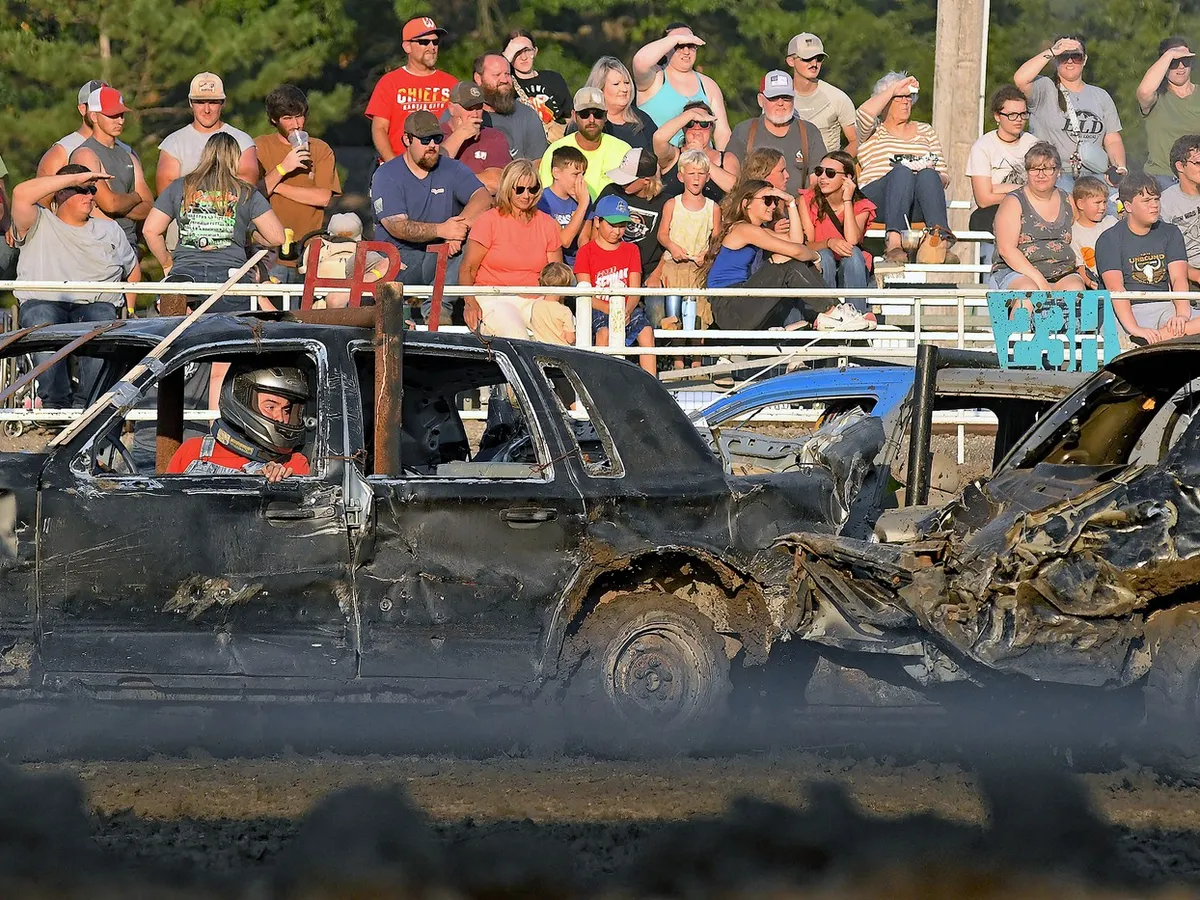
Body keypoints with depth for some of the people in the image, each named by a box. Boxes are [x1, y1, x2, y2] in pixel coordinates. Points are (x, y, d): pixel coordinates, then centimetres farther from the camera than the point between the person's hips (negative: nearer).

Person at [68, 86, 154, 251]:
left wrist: (118, 208, -8)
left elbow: (148, 209, 11)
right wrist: (135, 197, 4)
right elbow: (109, 203, -17)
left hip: (129, 242, 7)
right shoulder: (85, 155, -5)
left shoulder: (128, 154, 18)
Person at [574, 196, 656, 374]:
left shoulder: (630, 250, 14)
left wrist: (627, 311, -18)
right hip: (598, 310, -3)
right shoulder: (586, 252, 3)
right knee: (604, 331, -36)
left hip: (628, 310, 3)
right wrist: (610, 311, -22)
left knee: (646, 332, -27)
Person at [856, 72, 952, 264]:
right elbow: (864, 114, -7)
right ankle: (894, 242, -54)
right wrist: (894, 89, -2)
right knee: (902, 171, -35)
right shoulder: (875, 132, 20)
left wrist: (930, 174, -4)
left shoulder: (925, 131, 29)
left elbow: (944, 177, 20)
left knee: (928, 175, -32)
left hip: (919, 207, 2)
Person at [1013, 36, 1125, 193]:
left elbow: (1113, 141, 17)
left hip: (1094, 175, 3)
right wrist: (1051, 52, -15)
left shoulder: (1100, 97, 20)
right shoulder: (1045, 89, 8)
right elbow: (1020, 79, -15)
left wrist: (1120, 168, -2)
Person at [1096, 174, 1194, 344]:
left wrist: (1182, 315, -19)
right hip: (1131, 310, -5)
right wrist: (1134, 328, -28)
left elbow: (1179, 279, 2)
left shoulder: (1171, 233, 16)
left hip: (1167, 307, 5)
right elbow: (1115, 288, -12)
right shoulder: (1109, 239, 1)